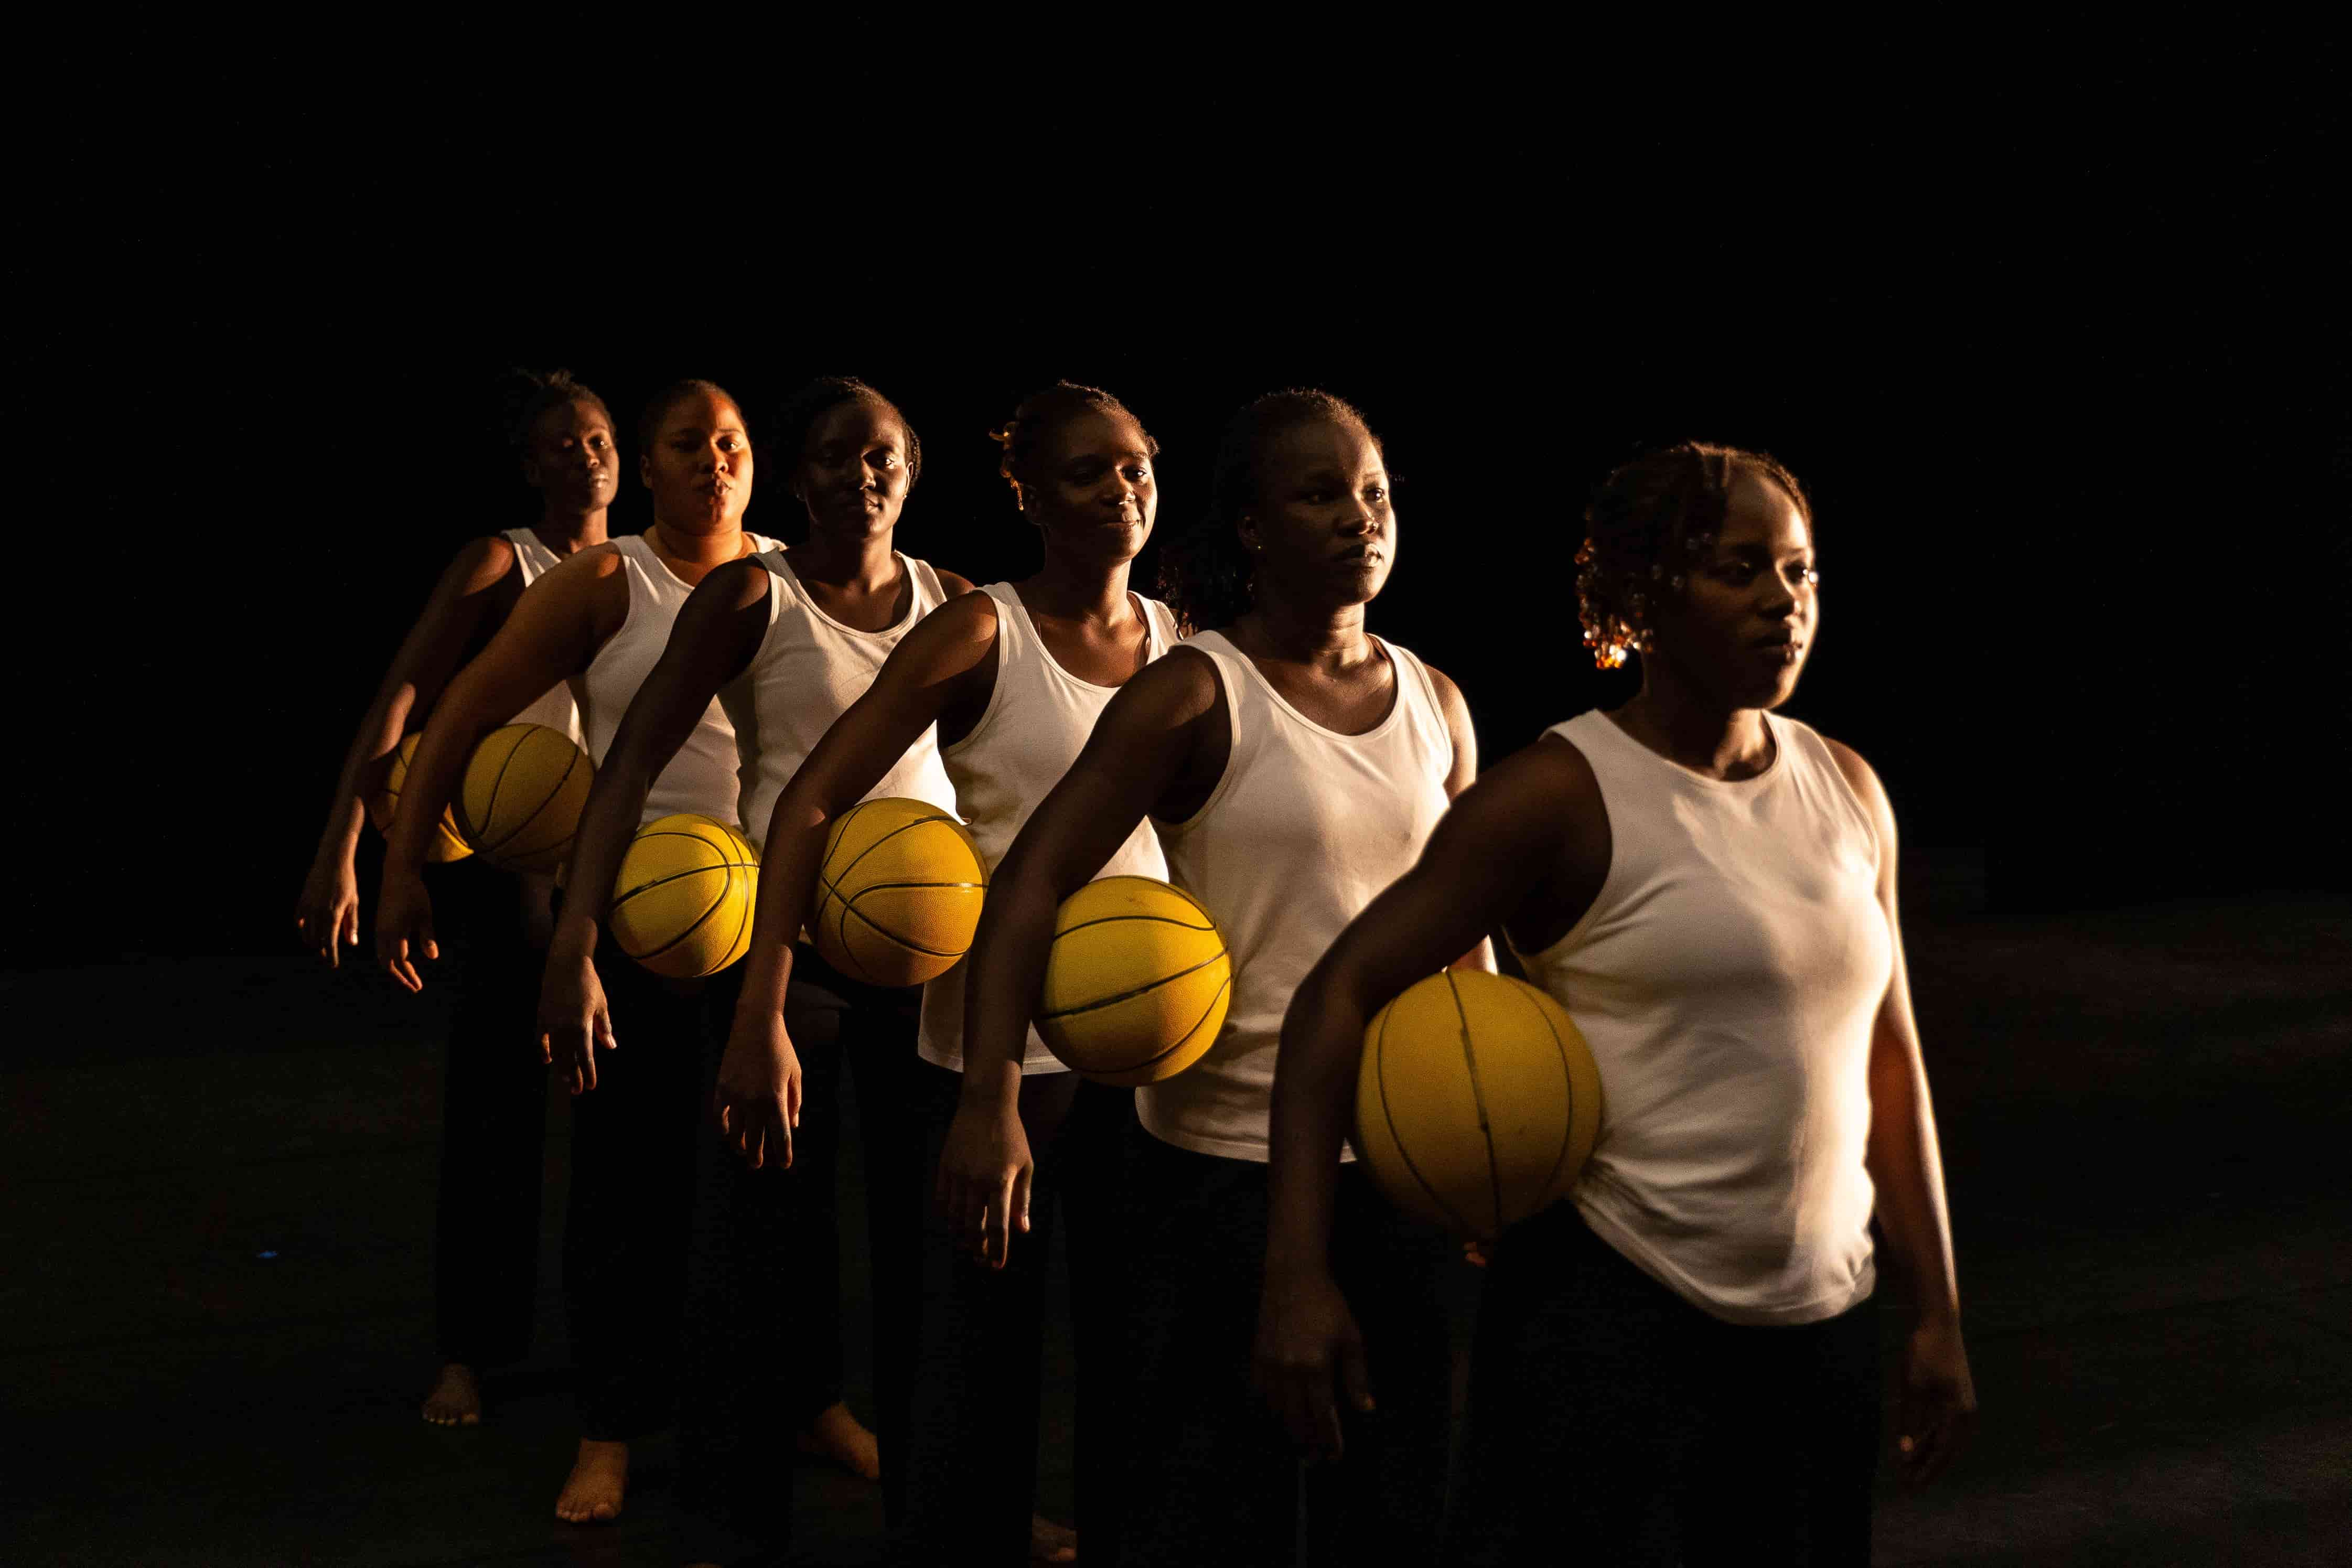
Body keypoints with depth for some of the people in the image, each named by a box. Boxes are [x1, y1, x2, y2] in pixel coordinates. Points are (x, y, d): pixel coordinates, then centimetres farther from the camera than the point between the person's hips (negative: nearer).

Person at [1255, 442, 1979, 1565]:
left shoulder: (1846, 788, 8)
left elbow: (1888, 1060, 14)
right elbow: (1340, 991, -13)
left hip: (1821, 1319, 6)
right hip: (1606, 1305, -5)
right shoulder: (1566, 795, -10)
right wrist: (1298, 1273, -22)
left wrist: (1938, 1313, 13)